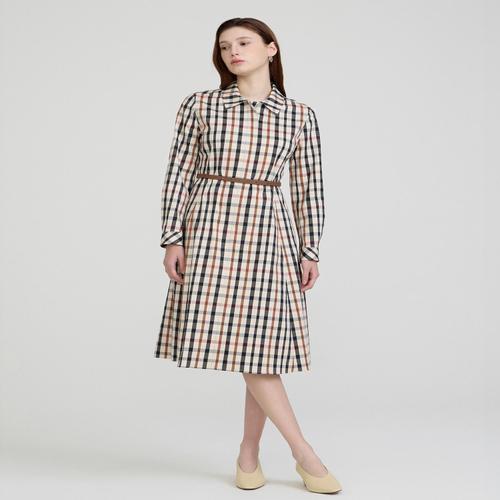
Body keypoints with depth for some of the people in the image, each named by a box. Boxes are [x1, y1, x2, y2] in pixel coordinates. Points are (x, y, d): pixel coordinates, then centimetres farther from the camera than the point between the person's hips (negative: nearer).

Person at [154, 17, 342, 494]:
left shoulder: (300, 115, 8)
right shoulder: (200, 104, 6)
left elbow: (309, 187, 8)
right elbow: (178, 173, 4)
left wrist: (310, 250, 3)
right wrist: (172, 238, -3)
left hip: (269, 231, 1)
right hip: (211, 226, -1)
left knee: (265, 341, 0)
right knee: (235, 340, -6)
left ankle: (249, 453, 18)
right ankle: (304, 454, 4)